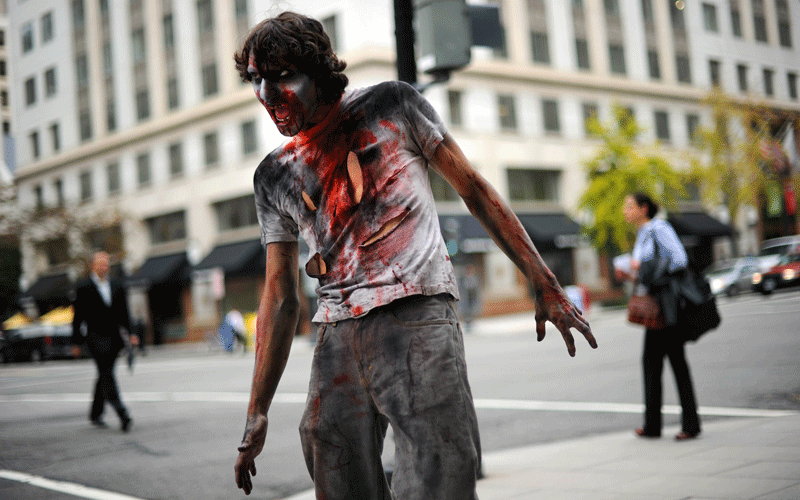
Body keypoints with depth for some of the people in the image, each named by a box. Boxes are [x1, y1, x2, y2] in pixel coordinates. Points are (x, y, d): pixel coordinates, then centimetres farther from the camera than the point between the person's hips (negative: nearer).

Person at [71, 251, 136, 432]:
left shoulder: (117, 288, 14)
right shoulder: (84, 289, 0)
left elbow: (123, 314, 15)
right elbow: (78, 317, 1)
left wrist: (130, 333, 2)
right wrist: (76, 342, -1)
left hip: (114, 338, 5)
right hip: (96, 338, -5)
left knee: (104, 376, 12)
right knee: (107, 375, -14)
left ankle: (96, 414, 25)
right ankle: (123, 415, -23)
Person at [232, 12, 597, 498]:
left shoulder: (391, 106, 6)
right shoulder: (274, 176, 15)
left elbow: (473, 188, 9)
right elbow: (280, 298, 14)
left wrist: (545, 285, 4)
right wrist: (257, 412, 9)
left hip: (417, 318, -4)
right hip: (336, 341, 4)